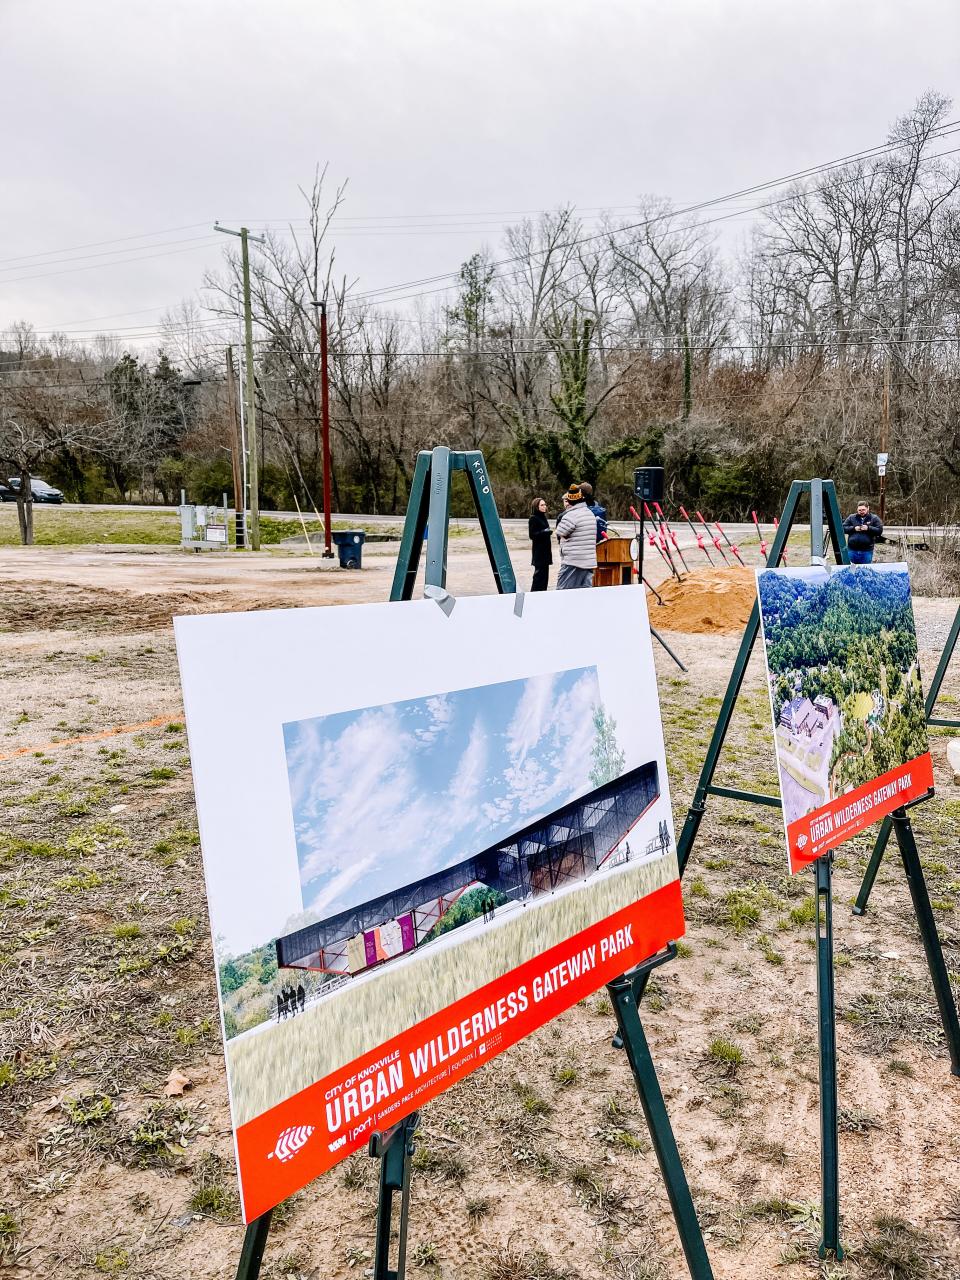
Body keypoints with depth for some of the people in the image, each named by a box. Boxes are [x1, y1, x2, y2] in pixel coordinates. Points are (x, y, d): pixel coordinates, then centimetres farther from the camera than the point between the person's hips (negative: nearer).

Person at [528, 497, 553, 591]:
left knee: (545, 573, 8)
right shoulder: (533, 518, -9)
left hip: (545, 549, 8)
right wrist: (544, 532, -24)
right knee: (539, 573, -9)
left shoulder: (543, 517, 15)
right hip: (539, 550, -8)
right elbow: (532, 535, -13)